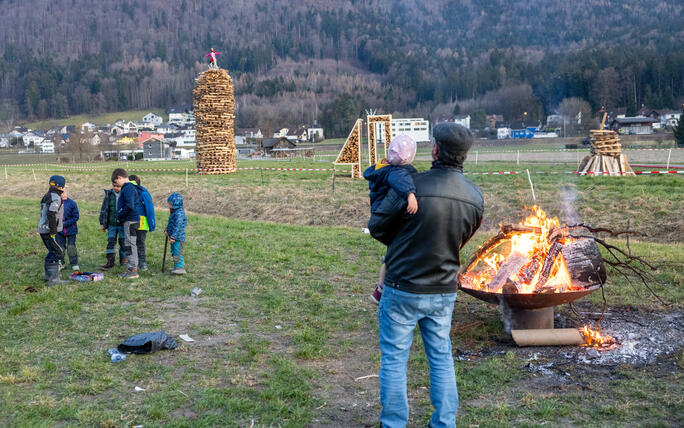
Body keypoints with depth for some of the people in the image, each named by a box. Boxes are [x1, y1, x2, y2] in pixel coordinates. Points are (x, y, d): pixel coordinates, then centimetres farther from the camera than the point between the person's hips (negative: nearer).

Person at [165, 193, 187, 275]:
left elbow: (177, 226, -25)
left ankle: (180, 268, -2)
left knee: (177, 252, -7)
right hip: (174, 237, 11)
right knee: (174, 252, 17)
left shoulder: (179, 213, -20)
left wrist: (173, 236, -25)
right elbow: (171, 223, 24)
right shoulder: (174, 212, 13)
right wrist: (167, 230, 10)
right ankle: (177, 266, 27)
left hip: (178, 237, -11)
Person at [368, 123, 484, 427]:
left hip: (403, 290, -4)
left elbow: (376, 227, -9)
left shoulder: (412, 185, -19)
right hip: (444, 291, 5)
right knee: (441, 358, 18)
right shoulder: (476, 196, -3)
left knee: (394, 359, 9)